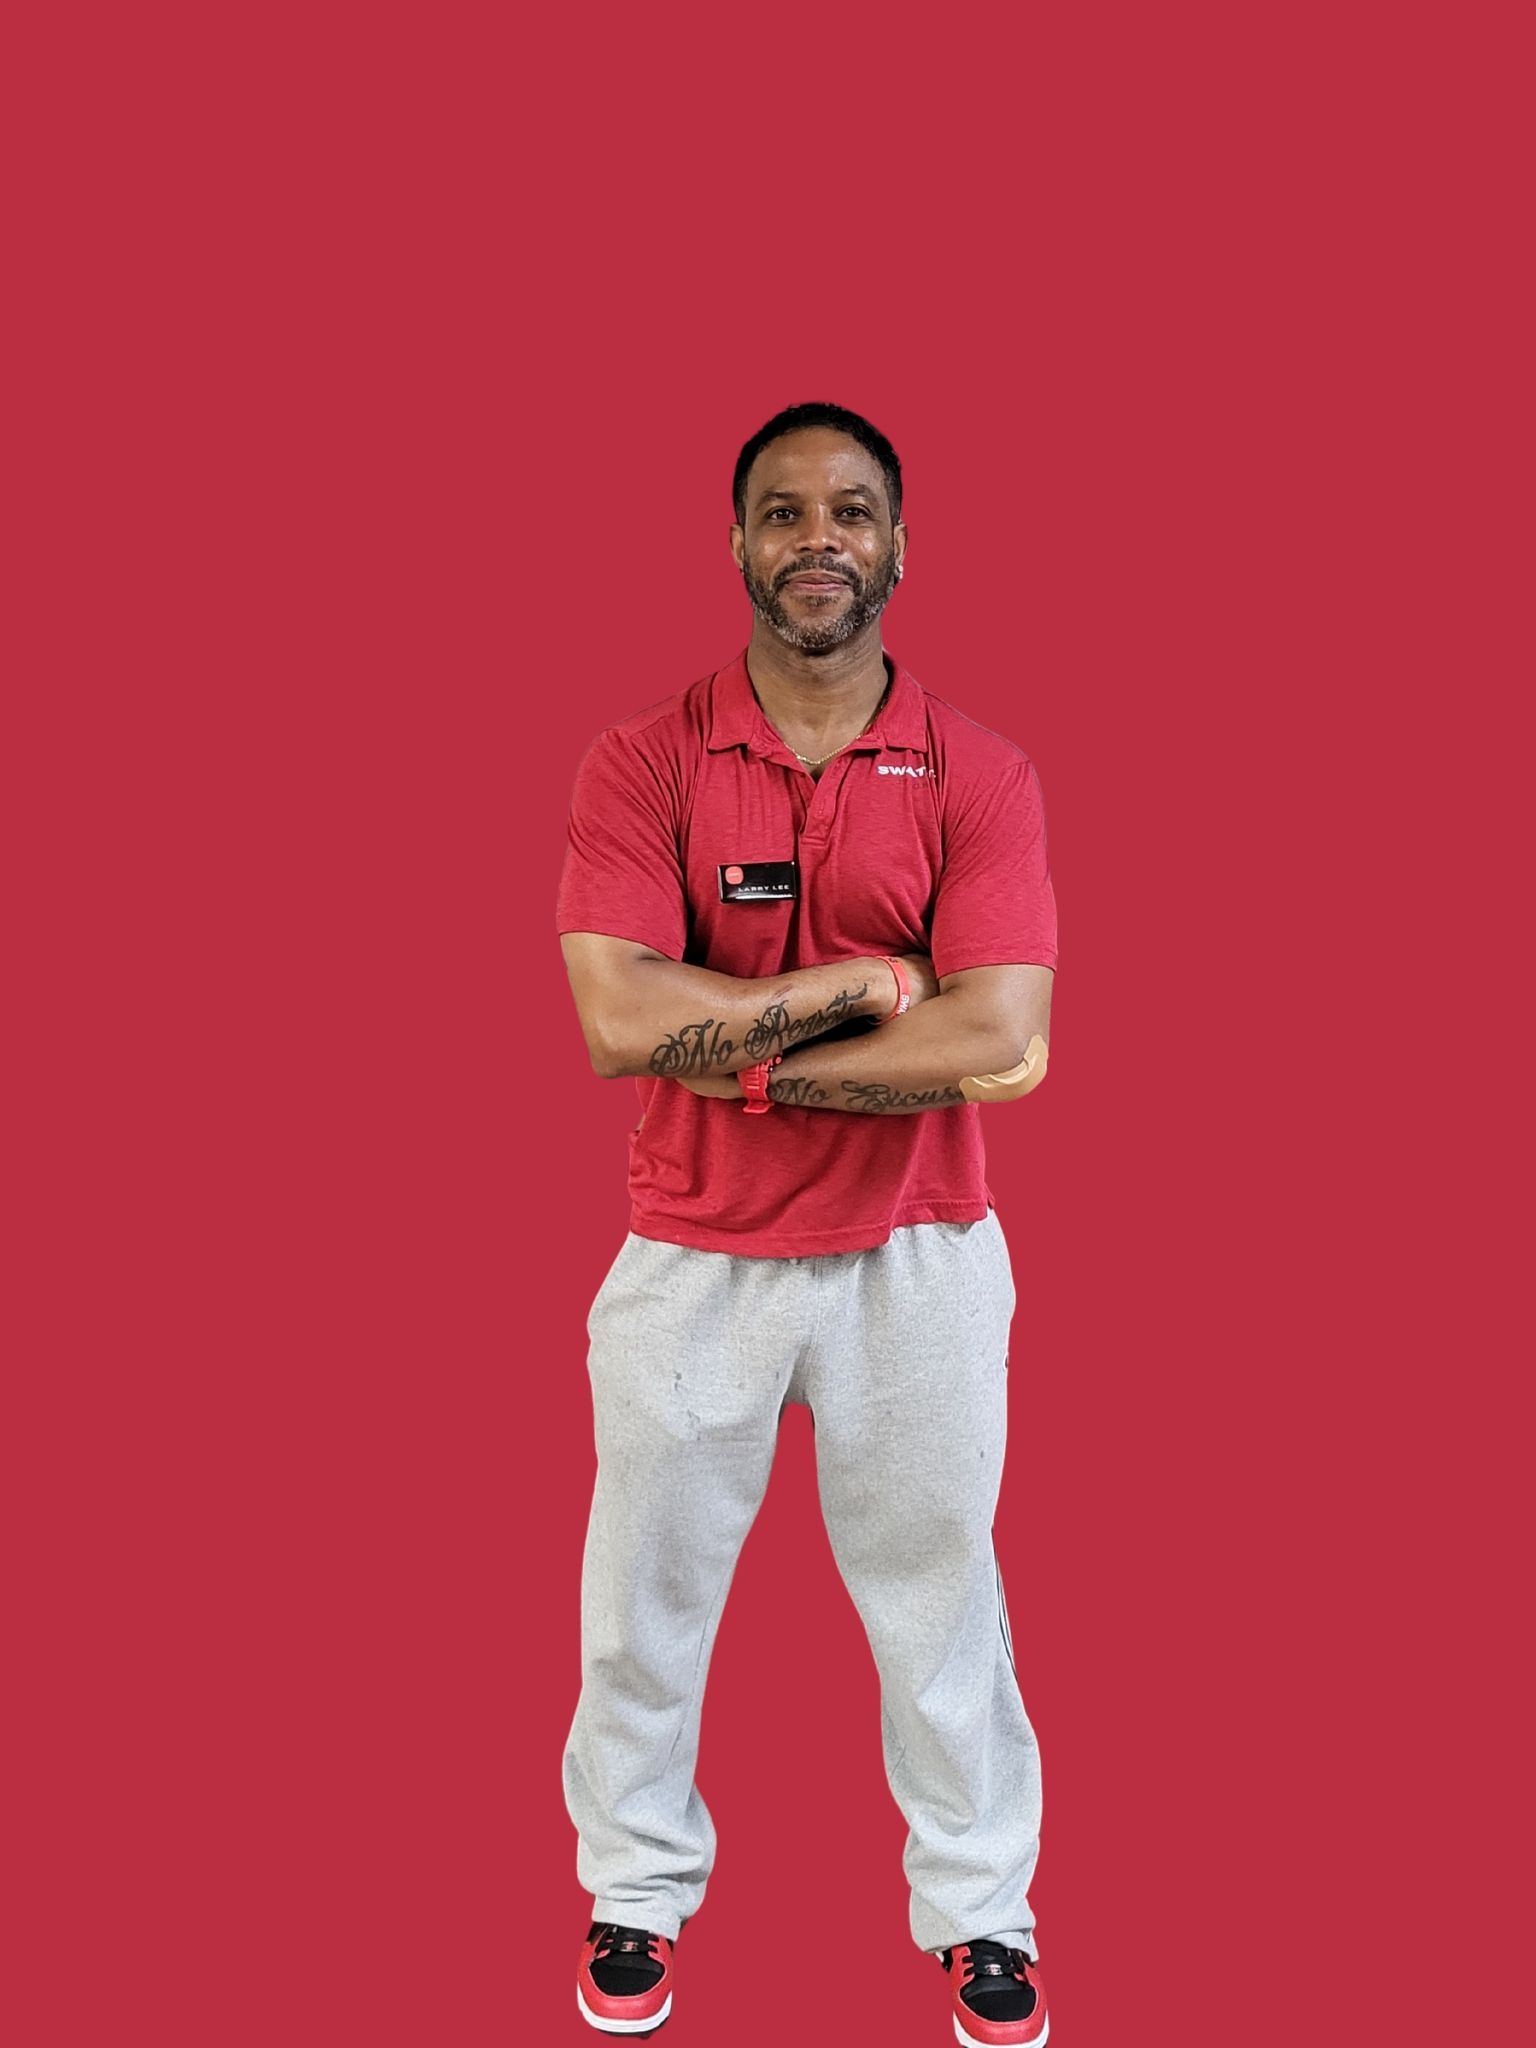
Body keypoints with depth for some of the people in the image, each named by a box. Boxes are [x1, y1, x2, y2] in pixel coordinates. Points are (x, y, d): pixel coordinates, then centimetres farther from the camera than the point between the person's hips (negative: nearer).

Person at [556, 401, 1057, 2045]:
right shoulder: (642, 765, -6)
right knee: (646, 1594, 16)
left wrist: (741, 1050, -18)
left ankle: (981, 1911, 38)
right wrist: (858, 988, -17)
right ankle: (637, 1889, 41)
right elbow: (618, 1019, -19)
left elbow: (1002, 1048, -18)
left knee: (939, 1594, 15)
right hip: (691, 1257, 1)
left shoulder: (981, 779, -6)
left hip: (916, 1260, 0)